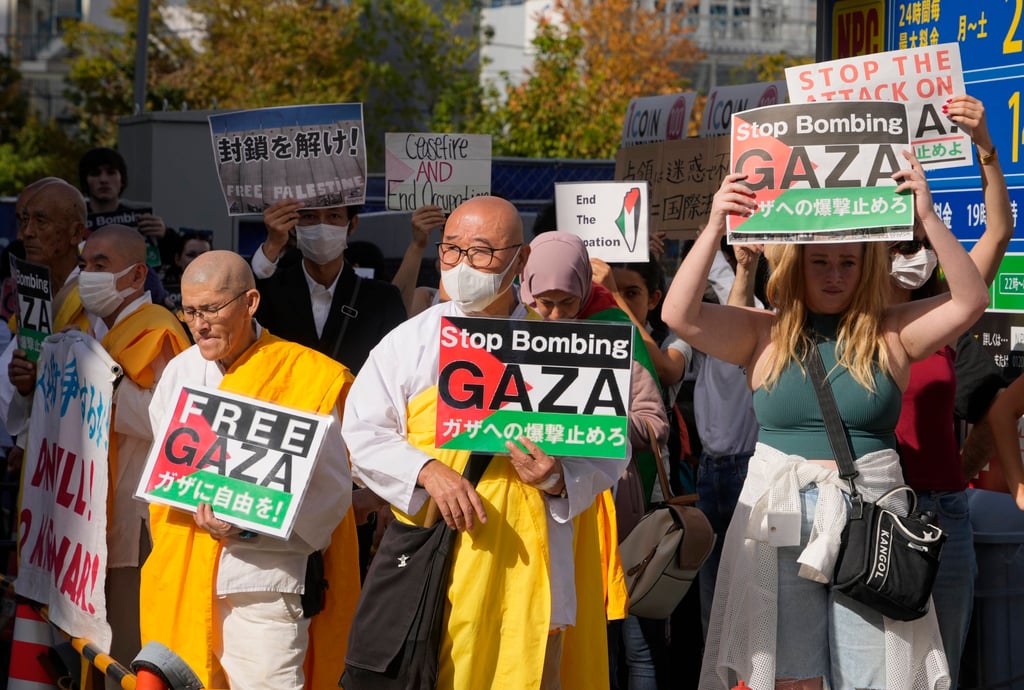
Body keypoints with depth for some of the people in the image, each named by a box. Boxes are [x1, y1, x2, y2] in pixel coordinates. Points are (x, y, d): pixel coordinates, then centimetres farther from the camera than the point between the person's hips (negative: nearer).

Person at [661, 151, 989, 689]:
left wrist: (927, 217, -15)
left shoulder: (891, 333, 4)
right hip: (779, 520, 0)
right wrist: (715, 228, -14)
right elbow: (680, 316, -7)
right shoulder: (764, 334, 4)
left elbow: (970, 301, -7)